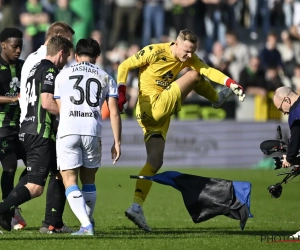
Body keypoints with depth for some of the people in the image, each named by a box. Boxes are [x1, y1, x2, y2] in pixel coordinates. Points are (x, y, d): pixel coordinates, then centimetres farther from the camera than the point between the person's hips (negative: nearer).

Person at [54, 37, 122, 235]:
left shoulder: (63, 75, 17)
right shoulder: (106, 78, 16)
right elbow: (114, 113, 9)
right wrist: (117, 142, 12)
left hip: (67, 130, -1)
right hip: (93, 131, 1)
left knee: (70, 181, 1)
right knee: (88, 180, 19)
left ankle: (86, 225, -14)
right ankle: (89, 222, 25)